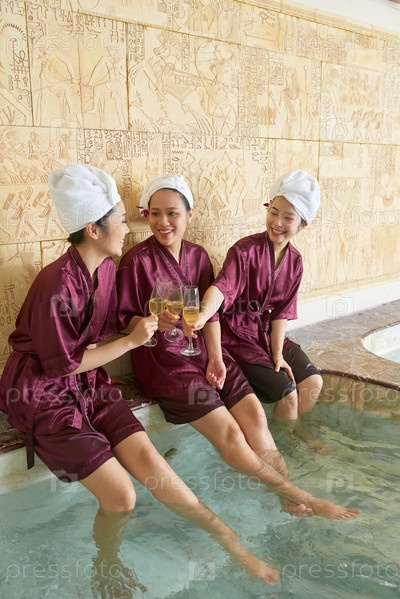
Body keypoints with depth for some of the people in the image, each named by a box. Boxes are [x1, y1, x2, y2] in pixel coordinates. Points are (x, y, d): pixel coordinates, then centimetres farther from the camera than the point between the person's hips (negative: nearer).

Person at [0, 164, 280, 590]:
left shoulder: (105, 267, 2)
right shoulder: (57, 285, -24)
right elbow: (62, 364, -18)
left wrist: (148, 325, -4)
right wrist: (132, 340, -15)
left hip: (90, 385, 6)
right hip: (44, 398, -6)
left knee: (147, 458, -11)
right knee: (120, 495, -17)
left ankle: (231, 544, 1)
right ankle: (106, 570, 15)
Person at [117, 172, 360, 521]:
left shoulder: (198, 256, 8)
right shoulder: (137, 261, -8)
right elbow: (124, 321, -5)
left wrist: (215, 357, -5)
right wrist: (154, 323, -25)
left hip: (202, 350, 5)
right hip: (162, 360, -5)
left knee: (254, 413, -14)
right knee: (229, 432, -15)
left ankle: (290, 503, -5)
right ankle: (298, 496, -2)